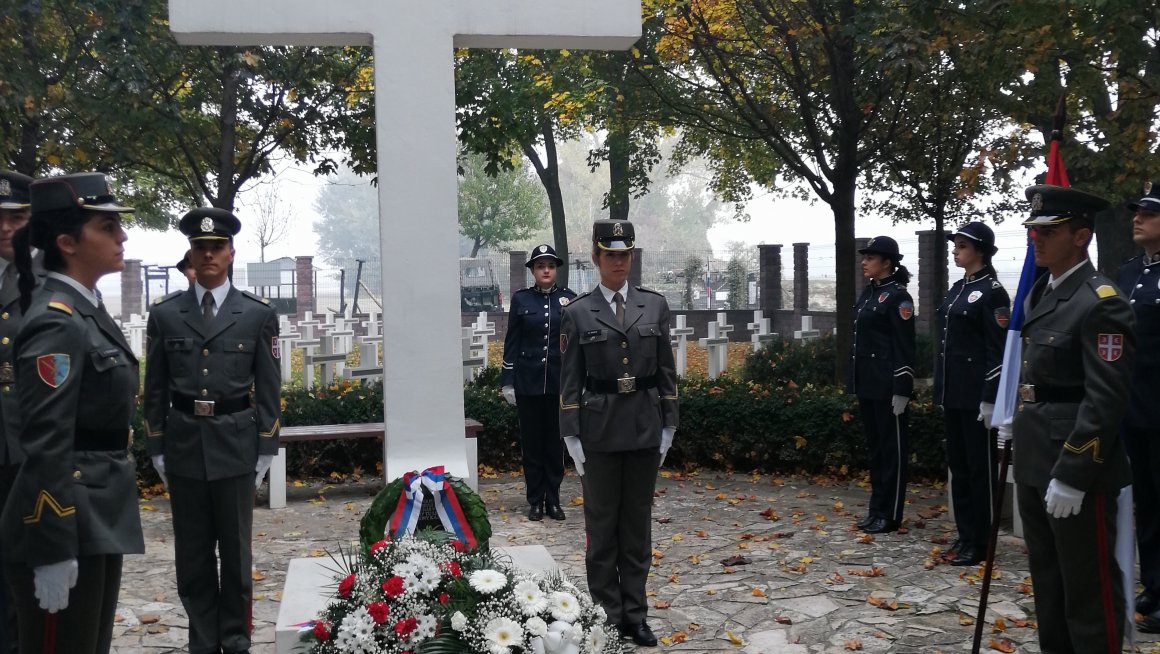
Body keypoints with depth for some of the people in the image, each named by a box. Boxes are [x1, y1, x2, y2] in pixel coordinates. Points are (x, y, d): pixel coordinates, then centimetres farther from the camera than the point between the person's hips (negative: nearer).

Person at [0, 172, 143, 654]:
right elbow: (45, 448, -21)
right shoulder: (56, 323, -17)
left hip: (97, 520, 9)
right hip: (66, 526, -9)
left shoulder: (87, 312, 12)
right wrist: (54, 552, -22)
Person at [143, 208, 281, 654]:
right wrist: (157, 449, 4)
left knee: (236, 551, 7)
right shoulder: (165, 314, 4)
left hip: (235, 444, -1)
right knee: (192, 554, 8)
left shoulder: (258, 315, 1)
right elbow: (155, 388, 7)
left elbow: (268, 388, 2)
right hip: (183, 445, 1)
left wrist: (266, 450, -1)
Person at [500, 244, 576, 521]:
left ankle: (553, 500, 15)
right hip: (528, 381, 0)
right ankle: (535, 501, 14)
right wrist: (508, 382, -1)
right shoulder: (521, 299, 2)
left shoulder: (568, 298, 3)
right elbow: (511, 342, 3)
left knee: (556, 441, 5)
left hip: (560, 381, 0)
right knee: (532, 441, 5)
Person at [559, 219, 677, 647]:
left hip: (645, 427, 2)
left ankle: (635, 615, 19)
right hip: (599, 429, -2)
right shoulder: (578, 313, -2)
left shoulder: (654, 305, 5)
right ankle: (606, 616, 16)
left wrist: (668, 426, 4)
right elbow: (569, 382, -2)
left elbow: (666, 371, 7)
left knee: (638, 523, 9)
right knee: (602, 524, 6)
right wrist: (572, 438, -5)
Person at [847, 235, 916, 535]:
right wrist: (855, 381, 16)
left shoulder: (897, 296, -12)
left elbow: (905, 346, -15)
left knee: (892, 448, 1)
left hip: (887, 384, -9)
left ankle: (890, 515, 7)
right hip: (867, 382, 9)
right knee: (875, 446, 14)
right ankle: (877, 509, 23)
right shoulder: (868, 293, 13)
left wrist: (902, 389, -18)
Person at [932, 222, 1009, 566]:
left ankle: (980, 543, 8)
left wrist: (990, 399, -18)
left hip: (976, 393, -9)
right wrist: (942, 392, 17)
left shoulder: (992, 292, -11)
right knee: (958, 465, 13)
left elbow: (999, 351, -15)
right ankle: (965, 536, 22)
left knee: (980, 467, 0)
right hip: (953, 392, 9)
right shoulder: (957, 289, 14)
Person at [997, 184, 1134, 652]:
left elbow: (1105, 401, -20)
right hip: (1035, 461, 9)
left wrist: (1072, 476, -22)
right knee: (1047, 582, 19)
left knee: (1089, 588, 2)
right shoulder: (1040, 295, 12)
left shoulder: (1101, 304, -16)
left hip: (1075, 466, -9)